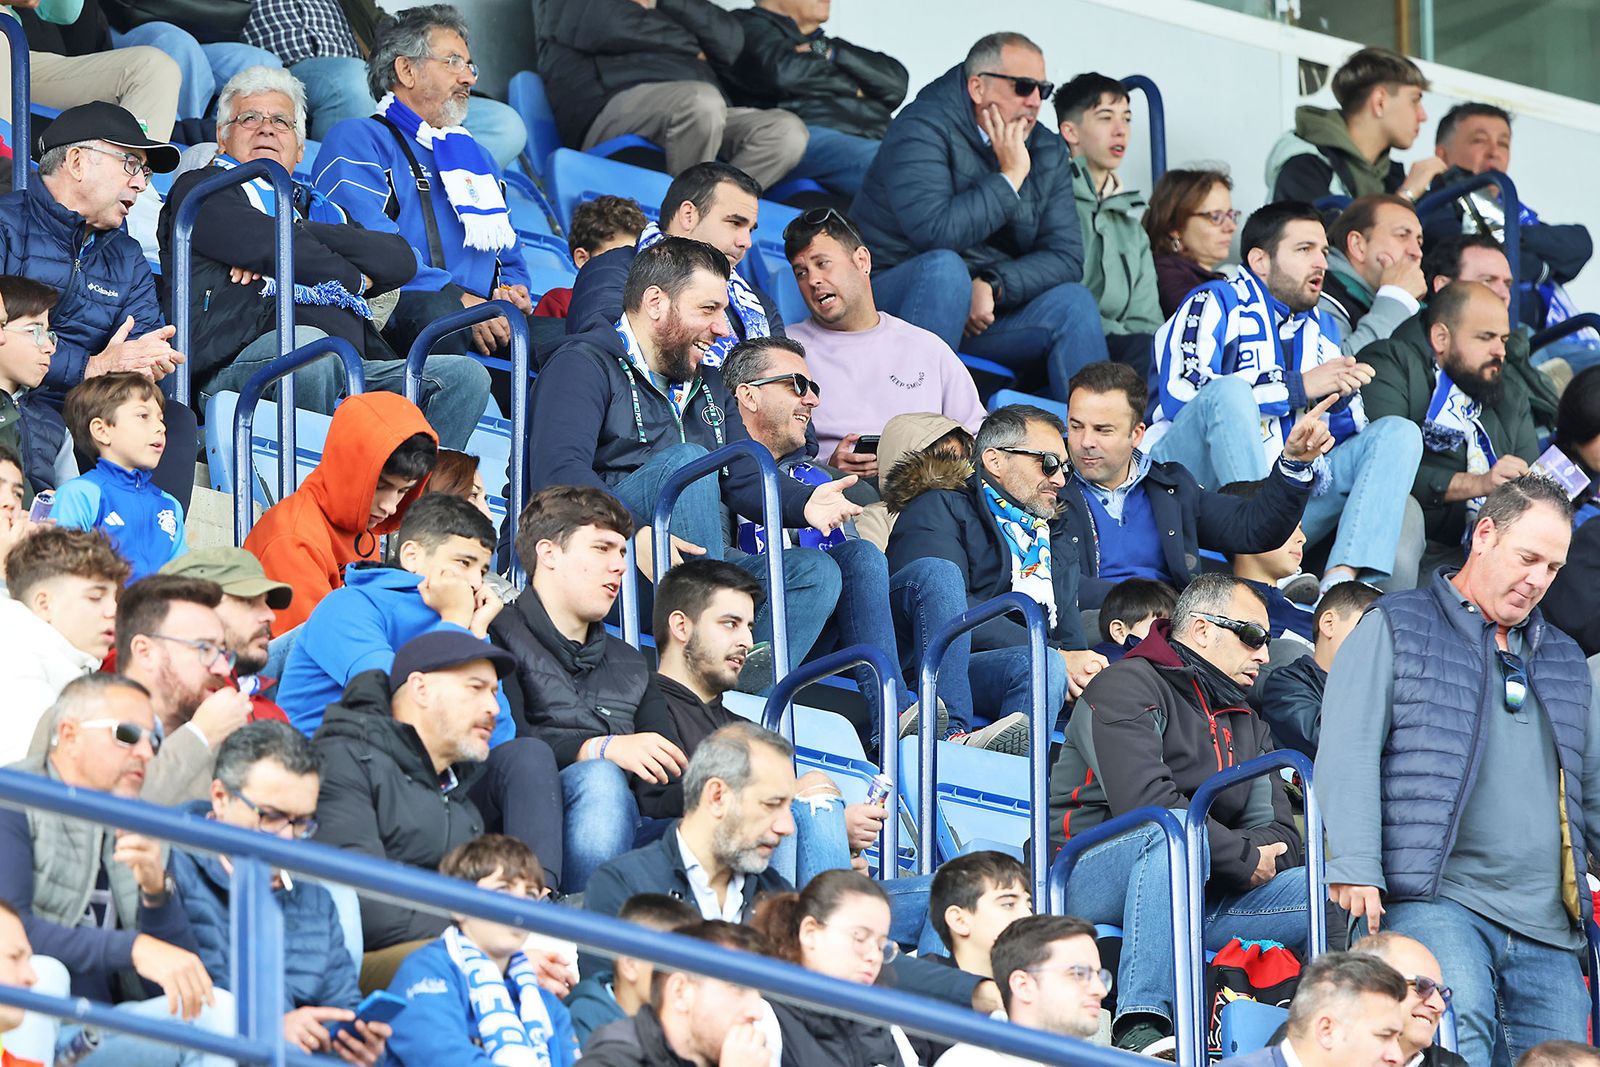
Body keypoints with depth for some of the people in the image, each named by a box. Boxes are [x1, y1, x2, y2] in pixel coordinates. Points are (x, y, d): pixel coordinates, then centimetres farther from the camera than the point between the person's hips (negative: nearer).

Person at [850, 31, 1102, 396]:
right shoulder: (923, 129, -11)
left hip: (986, 312, 5)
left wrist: (993, 286, -19)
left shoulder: (1048, 151, 8)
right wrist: (1010, 176, -17)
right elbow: (936, 231, -27)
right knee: (945, 267, -35)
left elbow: (1066, 256, -2)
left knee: (1073, 302, -17)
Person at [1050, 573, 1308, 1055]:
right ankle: (1140, 1027, -46)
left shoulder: (1246, 725, 24)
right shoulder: (1127, 686, -2)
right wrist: (1244, 860, -14)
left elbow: (1281, 835, 14)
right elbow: (1146, 803, -18)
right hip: (1094, 879, -7)